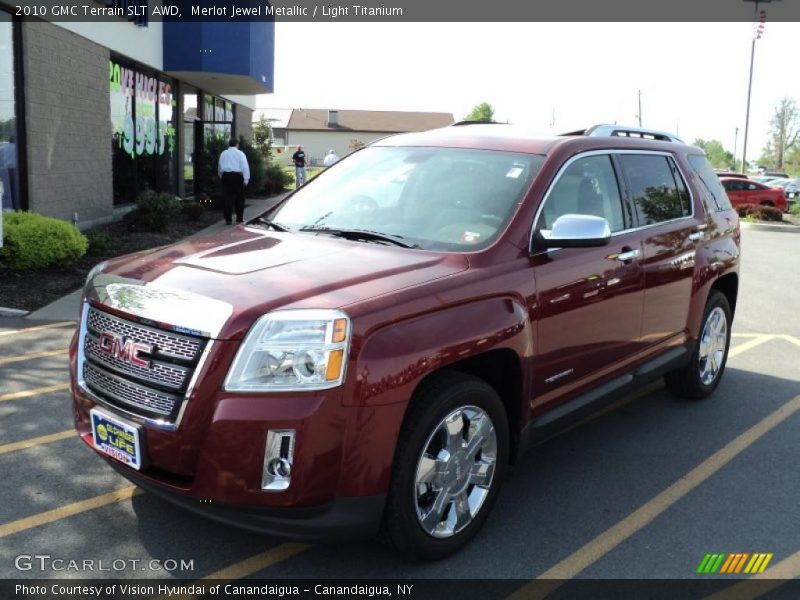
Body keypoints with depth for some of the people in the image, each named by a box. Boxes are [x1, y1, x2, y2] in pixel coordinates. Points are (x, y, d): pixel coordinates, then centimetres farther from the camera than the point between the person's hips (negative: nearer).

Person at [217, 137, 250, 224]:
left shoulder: (223, 154, 13)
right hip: (237, 176, -3)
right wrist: (246, 179, -6)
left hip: (226, 175, 3)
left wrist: (221, 177, 29)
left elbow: (220, 167, 18)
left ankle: (228, 219, -1)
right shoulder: (240, 153, 1)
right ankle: (239, 218, 12)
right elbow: (245, 166, -6)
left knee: (227, 197, 2)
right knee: (239, 198, 7)